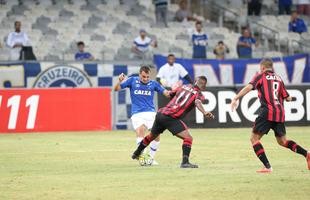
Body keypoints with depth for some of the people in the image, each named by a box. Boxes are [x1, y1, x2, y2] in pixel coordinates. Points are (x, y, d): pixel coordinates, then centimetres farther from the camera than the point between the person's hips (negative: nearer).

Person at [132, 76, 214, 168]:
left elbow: (171, 94, 28)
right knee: (188, 138, -6)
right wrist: (204, 112, -39)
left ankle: (136, 154, 50)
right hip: (171, 118, -7)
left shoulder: (184, 86, 16)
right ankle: (185, 162, -23)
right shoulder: (198, 94, 0)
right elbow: (197, 102, -23)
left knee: (152, 136, 30)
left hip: (161, 113, 7)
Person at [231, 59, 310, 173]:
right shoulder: (279, 79, 20)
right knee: (282, 141, 19)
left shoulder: (261, 76, 6)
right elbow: (288, 98, 20)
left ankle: (267, 167, -9)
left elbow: (249, 87, -11)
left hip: (267, 112, -6)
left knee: (254, 138, 3)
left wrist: (236, 99, -13)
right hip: (280, 113, 6)